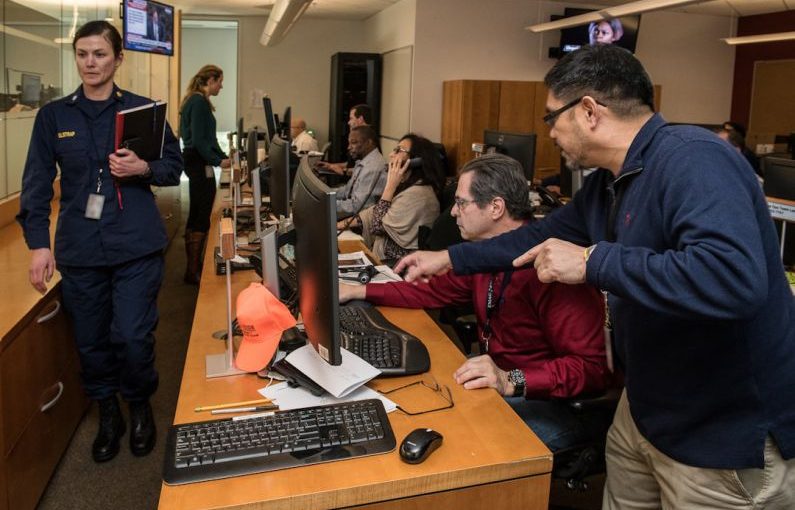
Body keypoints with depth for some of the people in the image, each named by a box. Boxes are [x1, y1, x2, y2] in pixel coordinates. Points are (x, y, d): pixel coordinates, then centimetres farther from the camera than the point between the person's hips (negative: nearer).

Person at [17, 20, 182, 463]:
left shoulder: (143, 108, 3)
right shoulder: (53, 116, 6)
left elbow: (175, 166, 7)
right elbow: (37, 184, 5)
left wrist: (143, 168, -15)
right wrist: (39, 243, -4)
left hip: (137, 246, -2)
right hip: (79, 249, 2)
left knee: (133, 336, -3)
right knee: (92, 340, 9)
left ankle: (140, 405, 25)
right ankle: (108, 414, 30)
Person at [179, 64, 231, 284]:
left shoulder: (194, 100, 16)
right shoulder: (199, 102, -15)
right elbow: (199, 140, -21)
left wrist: (224, 157, 14)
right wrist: (218, 161, -16)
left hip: (194, 161, 11)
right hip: (200, 163, -11)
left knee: (195, 216, 16)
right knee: (202, 218, -6)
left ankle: (192, 266, 26)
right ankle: (193, 271, 0)